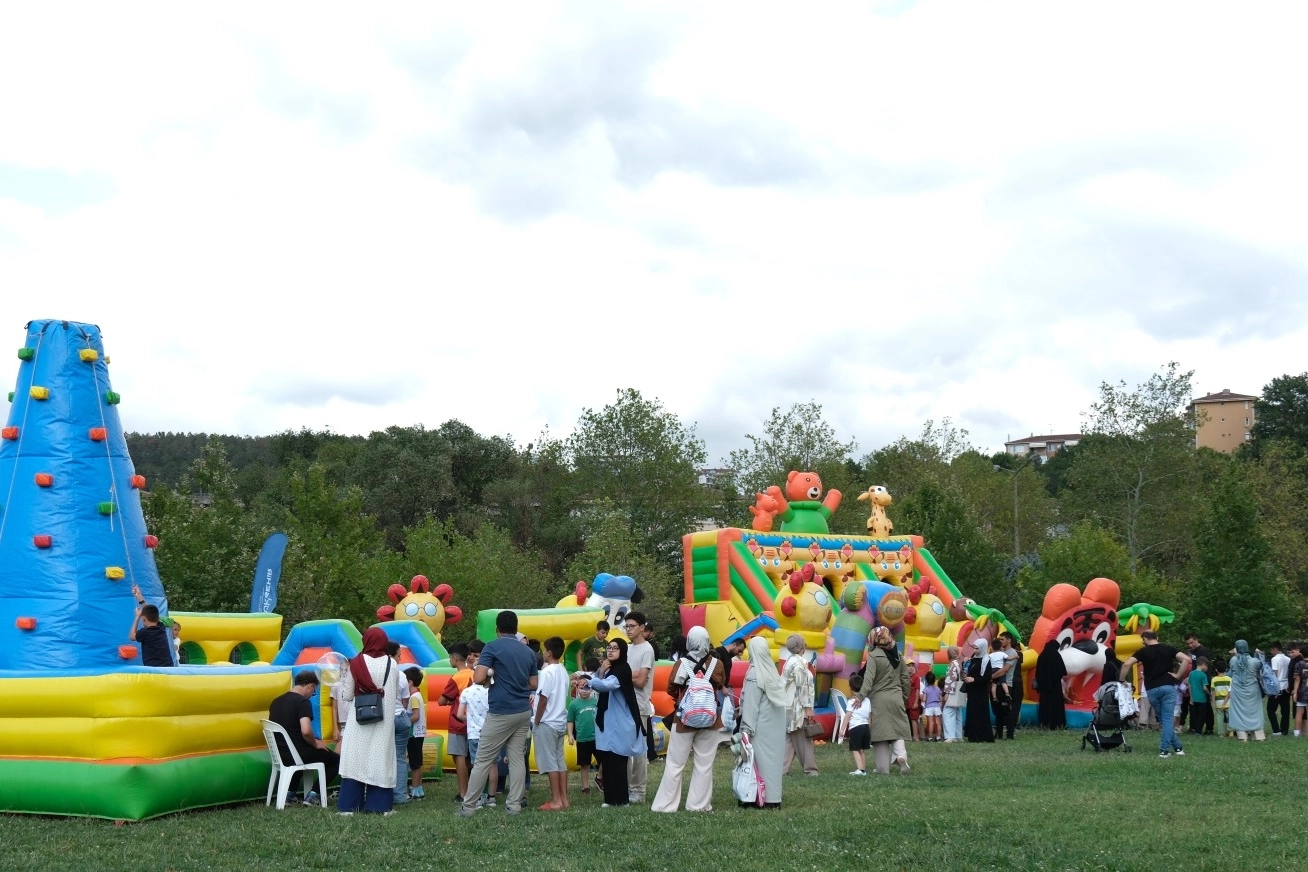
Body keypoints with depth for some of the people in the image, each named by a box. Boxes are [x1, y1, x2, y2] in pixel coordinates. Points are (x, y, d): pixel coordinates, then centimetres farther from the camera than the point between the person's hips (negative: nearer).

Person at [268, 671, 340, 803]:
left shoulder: (276, 702, 8)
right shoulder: (302, 702, -16)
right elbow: (306, 731, -29)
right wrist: (316, 744, -8)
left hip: (280, 755, 7)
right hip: (298, 754, -7)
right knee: (336, 760, 13)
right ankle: (313, 795, 6)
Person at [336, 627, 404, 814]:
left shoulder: (356, 663, -6)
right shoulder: (391, 665, -2)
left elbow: (346, 696, -1)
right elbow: (396, 696, 4)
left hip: (358, 721, -1)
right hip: (384, 722, 1)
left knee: (355, 759, 2)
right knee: (380, 759, 6)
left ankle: (349, 805, 0)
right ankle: (380, 804, 5)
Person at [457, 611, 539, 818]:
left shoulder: (492, 647, -8)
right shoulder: (528, 652, 10)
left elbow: (478, 678, -17)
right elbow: (534, 684, 13)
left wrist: (488, 681, 3)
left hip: (501, 712, -6)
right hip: (523, 711, 6)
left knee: (483, 760, 0)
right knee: (517, 757, 8)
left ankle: (468, 806, 3)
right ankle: (514, 805, 4)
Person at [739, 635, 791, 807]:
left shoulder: (754, 674, -14)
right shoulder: (771, 670, 4)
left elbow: (751, 704, -15)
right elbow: (780, 697, 5)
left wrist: (746, 729, -14)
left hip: (761, 725, -6)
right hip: (775, 725, 6)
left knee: (760, 759, -2)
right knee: (772, 758, 9)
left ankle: (759, 798, -1)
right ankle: (772, 798, 11)